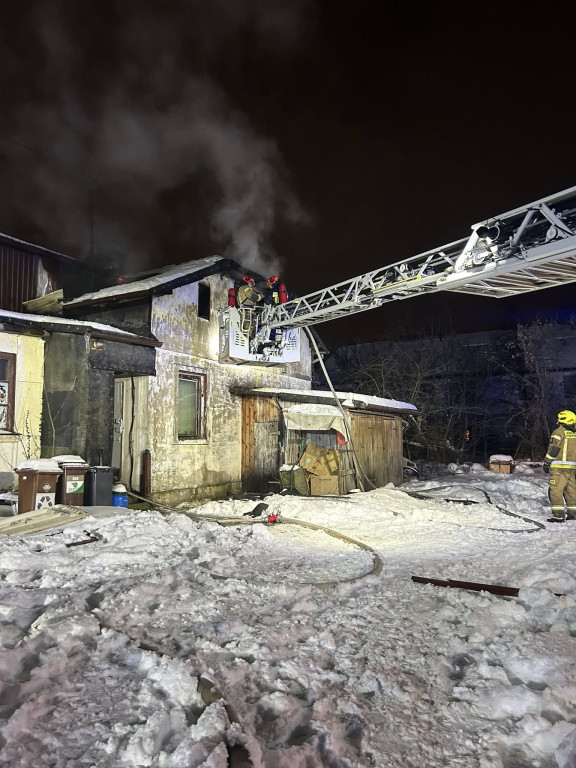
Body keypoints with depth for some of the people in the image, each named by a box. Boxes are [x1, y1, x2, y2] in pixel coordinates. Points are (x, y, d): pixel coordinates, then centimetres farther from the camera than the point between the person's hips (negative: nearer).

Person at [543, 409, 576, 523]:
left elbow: (554, 449, -12)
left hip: (559, 467, -7)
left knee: (555, 490, -4)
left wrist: (546, 462, -5)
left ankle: (558, 515, -8)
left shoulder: (559, 432, -7)